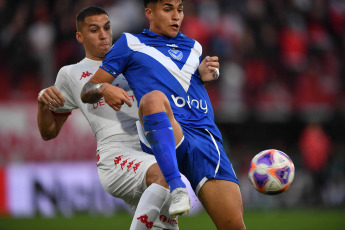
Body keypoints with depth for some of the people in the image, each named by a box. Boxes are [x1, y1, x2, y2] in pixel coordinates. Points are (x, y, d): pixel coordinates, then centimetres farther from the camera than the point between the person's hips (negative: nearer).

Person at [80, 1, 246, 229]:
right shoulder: (130, 43, 16)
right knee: (154, 97, -40)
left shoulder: (194, 48, 28)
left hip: (207, 137, 4)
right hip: (164, 142, -4)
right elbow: (86, 92, 15)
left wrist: (204, 75, 17)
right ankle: (176, 189, -51)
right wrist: (104, 89, -8)